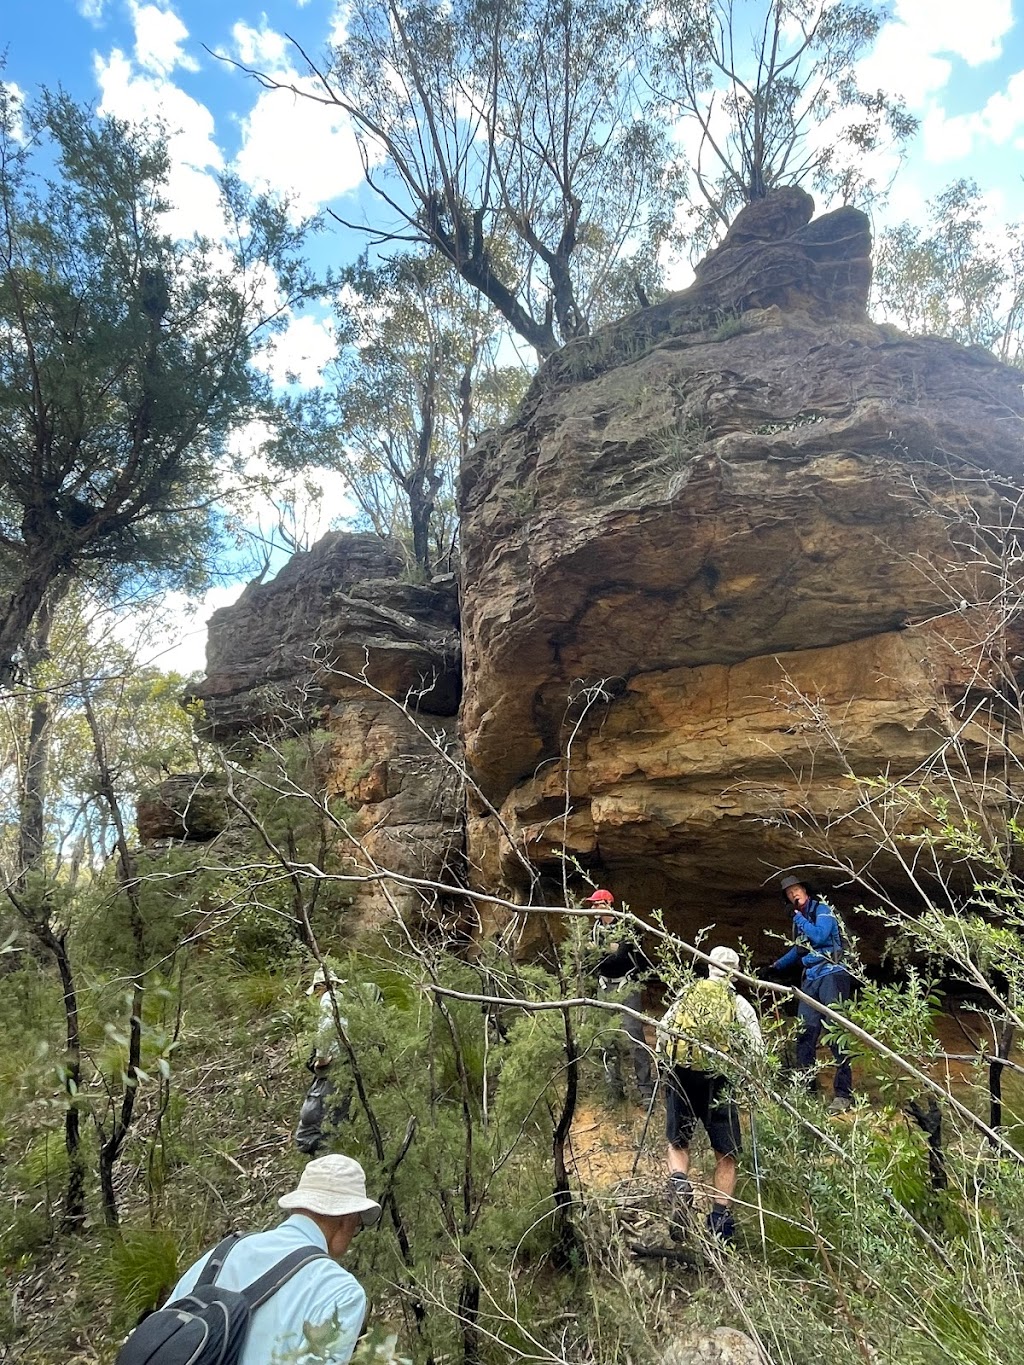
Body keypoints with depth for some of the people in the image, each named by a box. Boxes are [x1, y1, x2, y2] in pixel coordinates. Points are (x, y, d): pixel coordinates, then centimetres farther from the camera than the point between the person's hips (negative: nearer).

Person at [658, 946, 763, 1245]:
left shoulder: (686, 993, 9)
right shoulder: (740, 1005, 4)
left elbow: (661, 1031, 10)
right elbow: (756, 1051, 0)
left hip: (679, 1077, 1)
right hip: (716, 1082, -1)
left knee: (677, 1143, 19)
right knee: (726, 1155, 15)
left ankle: (679, 1185, -5)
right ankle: (719, 1220, 13)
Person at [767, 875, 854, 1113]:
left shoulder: (823, 909, -3)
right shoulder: (799, 918, 17)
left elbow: (820, 936, -19)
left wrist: (799, 918, -8)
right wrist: (777, 966, 29)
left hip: (831, 975, -7)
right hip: (810, 979, 7)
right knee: (805, 1033, 1)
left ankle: (843, 1093, -5)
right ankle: (806, 1088, 8)